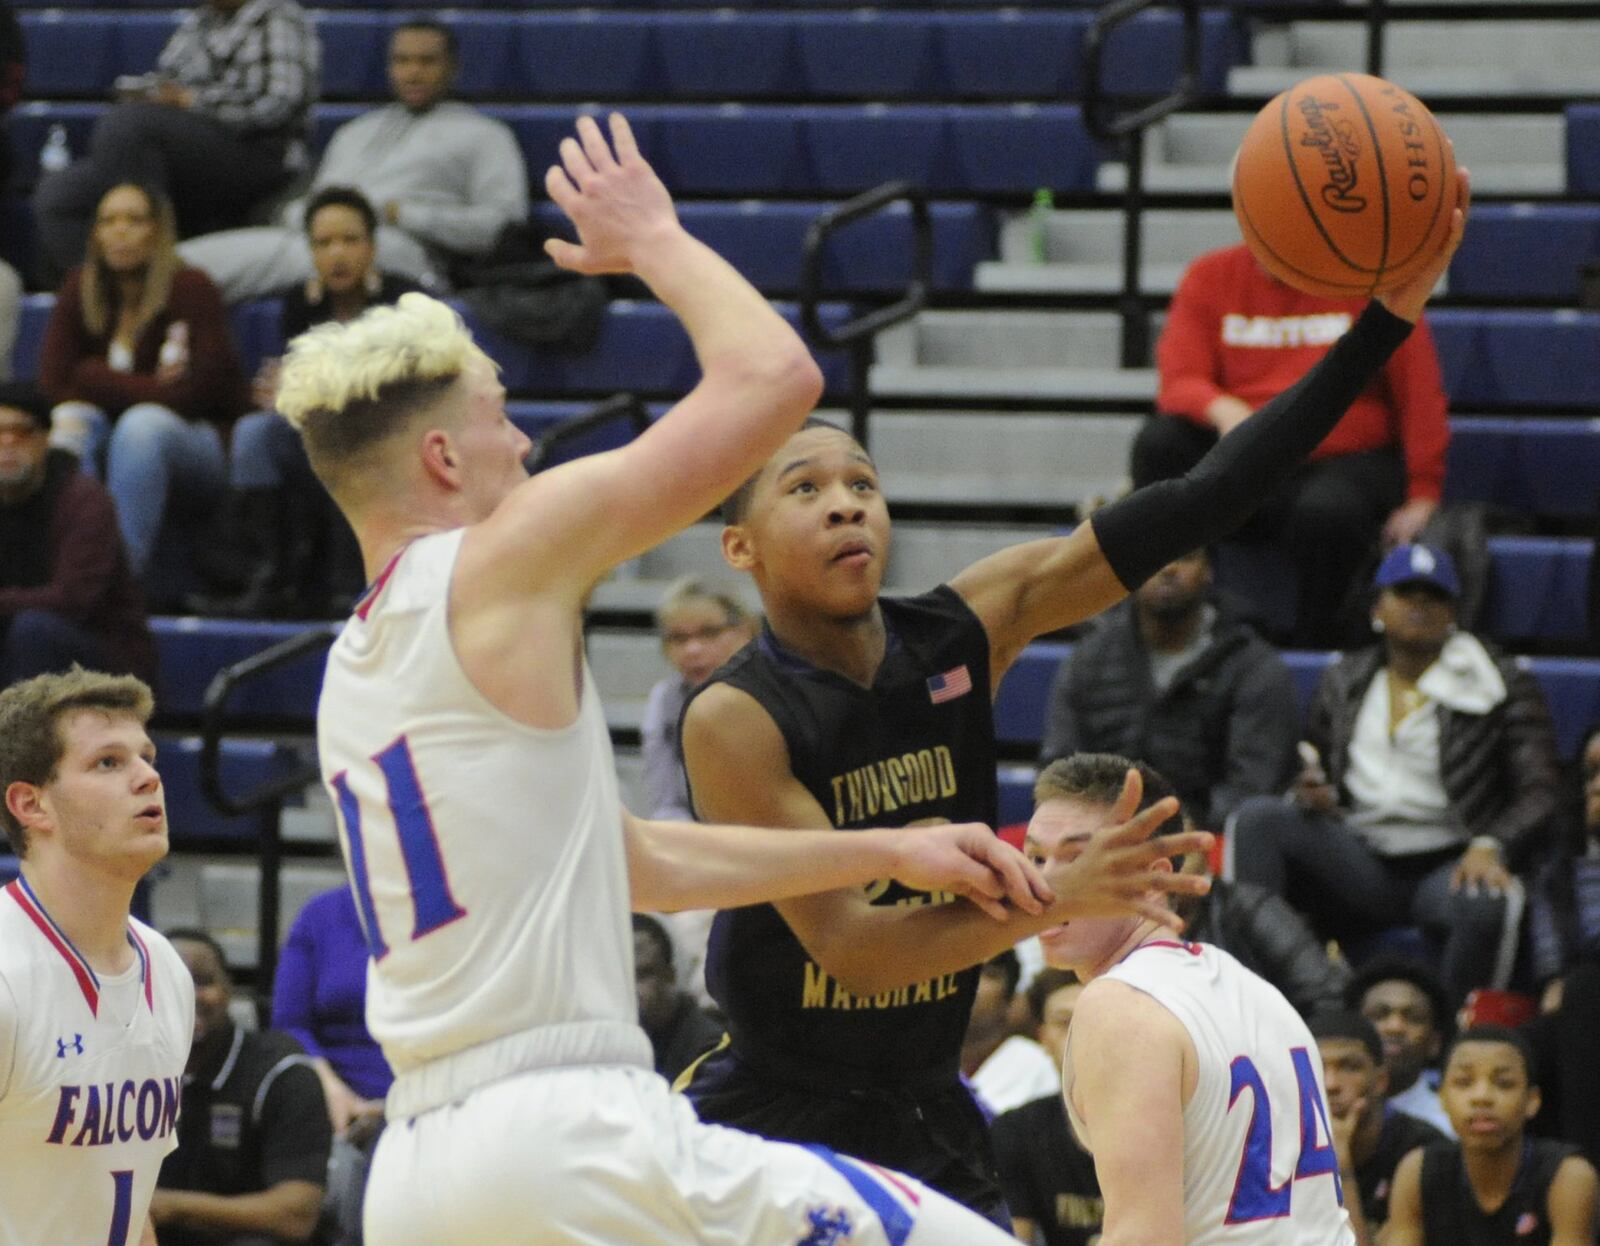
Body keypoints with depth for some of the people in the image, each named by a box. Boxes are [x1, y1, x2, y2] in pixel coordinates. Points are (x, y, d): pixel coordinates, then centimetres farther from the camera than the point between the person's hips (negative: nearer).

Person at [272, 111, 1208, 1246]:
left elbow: (640, 862, 28)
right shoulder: (500, 566, -4)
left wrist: (891, 853, 29)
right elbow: (774, 374, -5)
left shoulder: (353, 676, 22)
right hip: (570, 1130, -9)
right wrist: (654, 239, 12)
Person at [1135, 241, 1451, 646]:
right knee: (1159, 442, -26)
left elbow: (1421, 394, -3)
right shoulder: (1210, 276, 6)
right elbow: (1178, 383, -3)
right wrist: (1222, 410, -27)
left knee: (1326, 512, -38)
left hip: (1346, 460, -3)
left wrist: (1423, 498, -9)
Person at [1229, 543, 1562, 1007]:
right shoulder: (1344, 682, 18)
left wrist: (1490, 847, -23)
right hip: (1359, 861, 4)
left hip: (1447, 861, -4)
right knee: (1257, 817, -23)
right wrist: (1310, 797, -2)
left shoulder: (1502, 685, 6)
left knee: (1484, 905, -40)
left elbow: (1539, 794, -2)